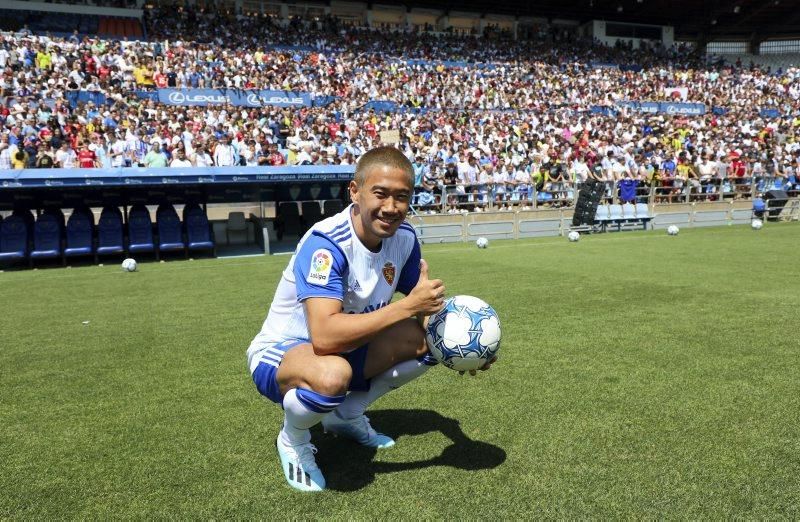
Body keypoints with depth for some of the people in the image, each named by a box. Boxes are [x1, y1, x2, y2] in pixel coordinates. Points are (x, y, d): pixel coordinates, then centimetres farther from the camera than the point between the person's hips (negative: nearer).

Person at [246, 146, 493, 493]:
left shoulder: (404, 237, -8)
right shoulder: (325, 243, -30)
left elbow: (427, 308, 6)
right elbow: (324, 336, -42)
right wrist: (407, 306, -37)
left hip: (346, 348, 7)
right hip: (281, 352, -7)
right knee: (332, 374, -40)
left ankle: (347, 416, 13)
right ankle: (292, 440, -2)